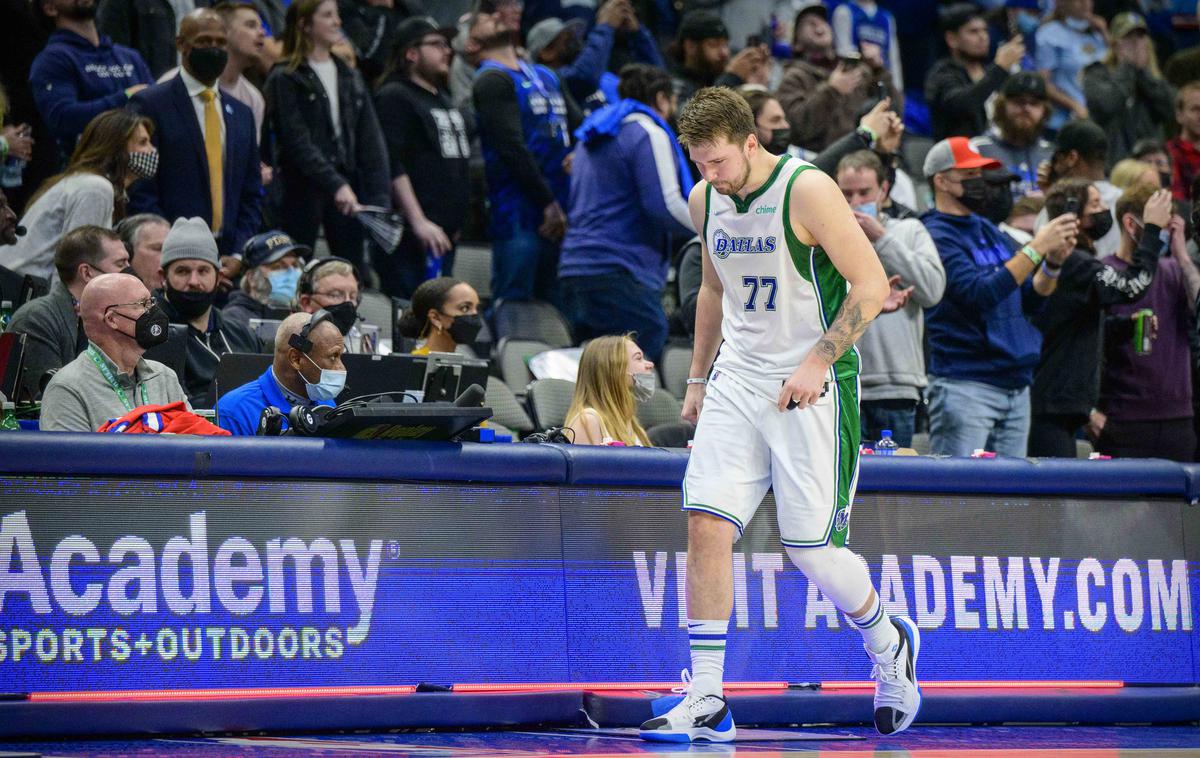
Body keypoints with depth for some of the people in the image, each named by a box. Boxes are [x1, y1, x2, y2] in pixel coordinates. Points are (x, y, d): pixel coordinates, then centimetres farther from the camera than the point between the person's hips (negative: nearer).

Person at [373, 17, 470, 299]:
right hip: (413, 232, -9)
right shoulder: (394, 97, -7)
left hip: (446, 231, 9)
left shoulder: (442, 98, 21)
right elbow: (393, 166, -16)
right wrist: (419, 222, -23)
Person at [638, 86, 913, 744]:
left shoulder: (806, 190, -14)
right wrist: (698, 377, 21)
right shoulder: (705, 200, 7)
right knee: (706, 524, -9)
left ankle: (890, 645, 24)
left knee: (811, 549, -7)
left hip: (813, 387, -6)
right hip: (737, 382, 6)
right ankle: (706, 701, -5)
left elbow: (871, 284, -14)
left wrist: (818, 362, -20)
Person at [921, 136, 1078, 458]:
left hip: (1016, 382, 8)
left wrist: (1053, 261, -3)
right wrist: (1036, 248, -19)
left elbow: (1031, 299, 16)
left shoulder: (990, 232, 17)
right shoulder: (936, 237, -8)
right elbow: (979, 293, -21)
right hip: (965, 386, -8)